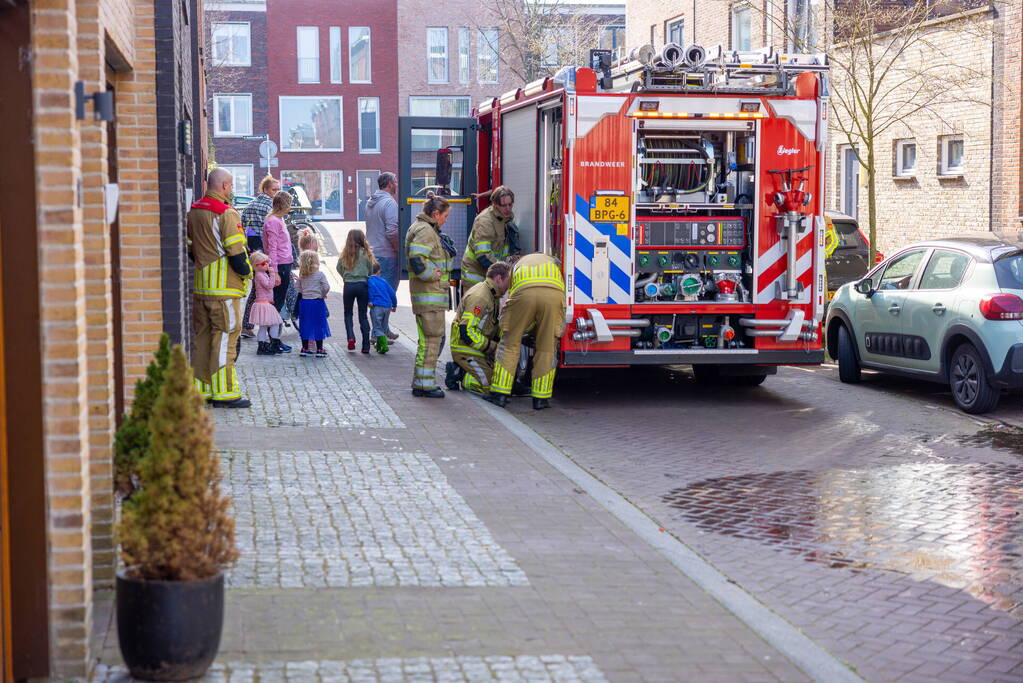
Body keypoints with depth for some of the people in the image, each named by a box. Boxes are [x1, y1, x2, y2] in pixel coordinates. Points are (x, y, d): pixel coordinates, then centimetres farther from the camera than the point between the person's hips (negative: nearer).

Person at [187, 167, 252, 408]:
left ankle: (200, 389, 17)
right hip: (225, 288, -8)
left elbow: (189, 250, 15)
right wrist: (246, 271, 0)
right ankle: (224, 392, -2)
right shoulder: (227, 214, -14)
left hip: (200, 287, 8)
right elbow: (236, 253, -16)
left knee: (202, 337, 13)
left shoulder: (193, 213, 10)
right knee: (225, 338, -4)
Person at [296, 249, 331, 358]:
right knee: (319, 325, 4)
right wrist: (322, 294, 6)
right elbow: (326, 287, -11)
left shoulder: (301, 276, 2)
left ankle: (305, 348, 14)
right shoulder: (320, 275, -9)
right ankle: (319, 350, 7)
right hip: (317, 302, -4)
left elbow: (299, 289, 5)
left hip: (304, 302, 4)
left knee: (305, 325, 10)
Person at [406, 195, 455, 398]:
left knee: (435, 338, 16)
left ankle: (421, 383, 21)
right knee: (431, 338, -6)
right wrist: (432, 275, -16)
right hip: (429, 294, -11)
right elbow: (417, 260, -26)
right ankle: (425, 384, -2)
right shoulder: (425, 231, -15)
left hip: (433, 295, 11)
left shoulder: (424, 229, 20)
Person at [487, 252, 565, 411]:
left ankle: (500, 393, 12)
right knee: (547, 348, 11)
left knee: (509, 343, 13)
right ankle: (540, 398, 13)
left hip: (523, 291, 0)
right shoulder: (554, 262, 43)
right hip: (553, 292, 0)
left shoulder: (517, 265, 43)